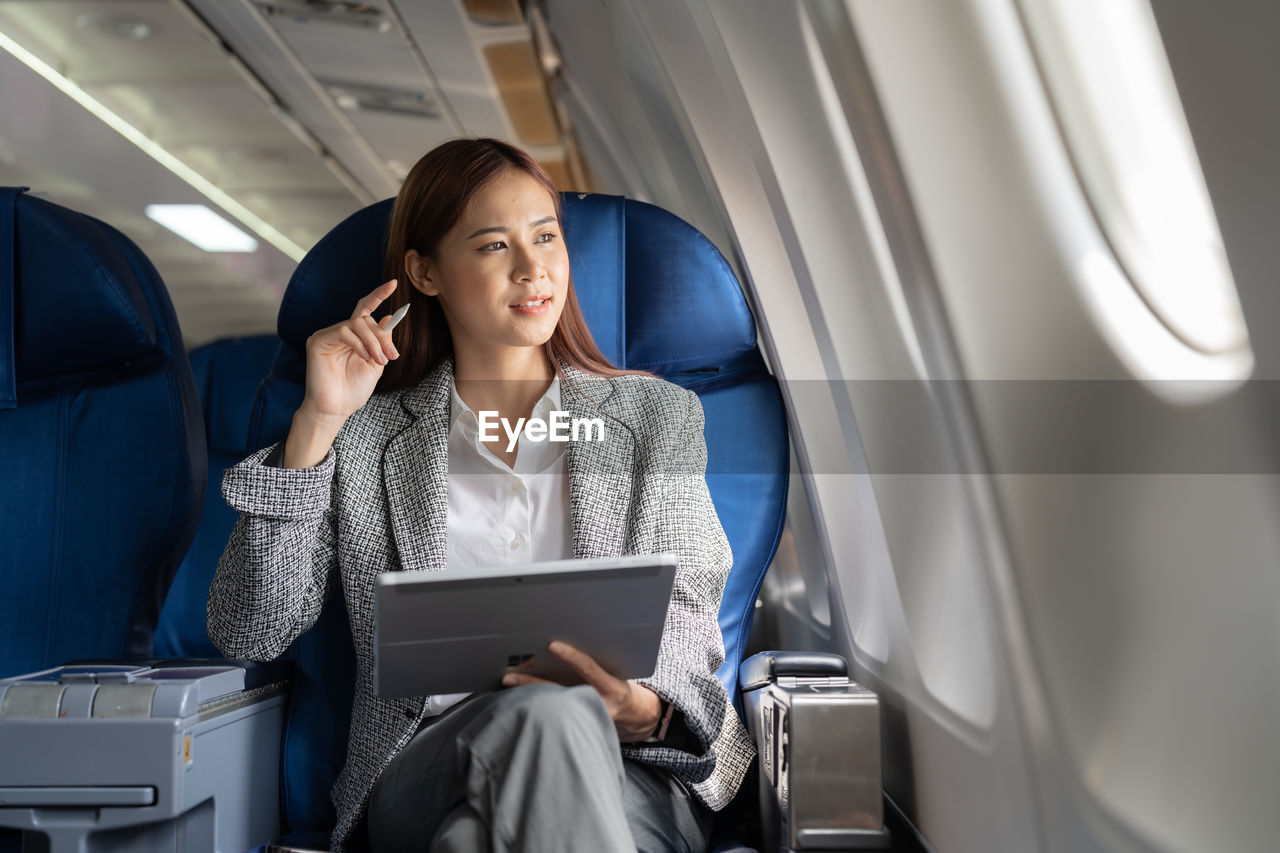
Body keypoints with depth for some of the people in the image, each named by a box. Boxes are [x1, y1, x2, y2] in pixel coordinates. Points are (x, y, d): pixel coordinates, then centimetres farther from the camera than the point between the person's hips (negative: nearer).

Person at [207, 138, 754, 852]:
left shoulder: (658, 416, 15)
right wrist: (318, 422, -3)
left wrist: (642, 707, -14)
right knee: (544, 713, -35)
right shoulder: (368, 441, 12)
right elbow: (248, 633, 4)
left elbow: (685, 616, 10)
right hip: (422, 784, -1)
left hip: (631, 776, 2)